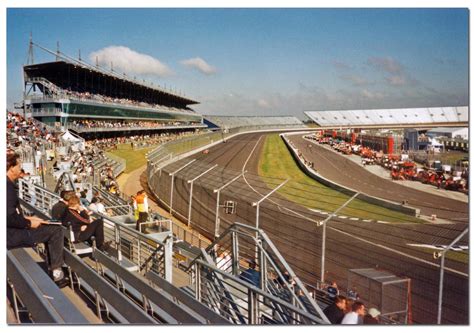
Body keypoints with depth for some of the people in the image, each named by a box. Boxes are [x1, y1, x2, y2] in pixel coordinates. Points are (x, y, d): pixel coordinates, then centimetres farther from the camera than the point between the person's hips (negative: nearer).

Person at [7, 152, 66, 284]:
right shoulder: (8, 186, -22)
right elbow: (10, 218, -27)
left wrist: (27, 218, 11)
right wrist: (29, 223, -12)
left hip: (11, 230, 10)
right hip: (12, 235, -10)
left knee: (49, 229, 22)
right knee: (56, 231, -6)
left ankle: (52, 267, 25)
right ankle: (56, 272, 3)